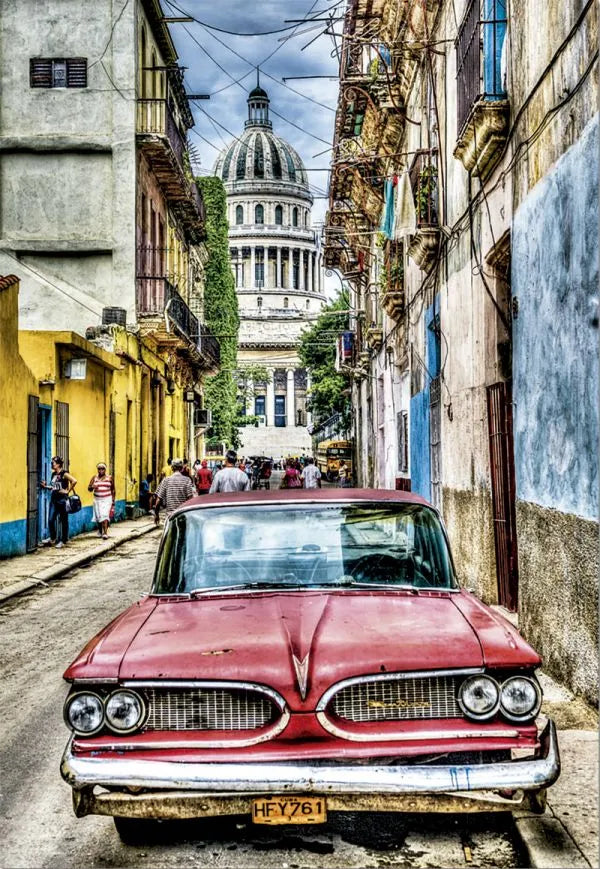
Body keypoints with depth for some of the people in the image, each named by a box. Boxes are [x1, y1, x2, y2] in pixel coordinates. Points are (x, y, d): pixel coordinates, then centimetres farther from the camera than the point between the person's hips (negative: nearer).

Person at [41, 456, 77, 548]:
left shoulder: (64, 474, -11)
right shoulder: (53, 474, 11)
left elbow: (74, 481, -23)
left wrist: (68, 491, -17)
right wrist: (46, 486, 4)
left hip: (62, 500, -7)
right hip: (53, 499, 7)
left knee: (63, 520, 3)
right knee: (51, 520, 4)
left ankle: (63, 541, 10)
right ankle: (53, 538, 21)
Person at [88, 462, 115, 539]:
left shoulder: (109, 478, 4)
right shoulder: (94, 478, 7)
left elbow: (113, 490, 9)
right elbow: (89, 488, 4)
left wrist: (113, 501, 6)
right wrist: (92, 487, -19)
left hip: (107, 499, -2)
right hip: (97, 499, 2)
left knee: (105, 515, -15)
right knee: (99, 516, 5)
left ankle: (105, 533, -18)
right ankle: (100, 531, 27)